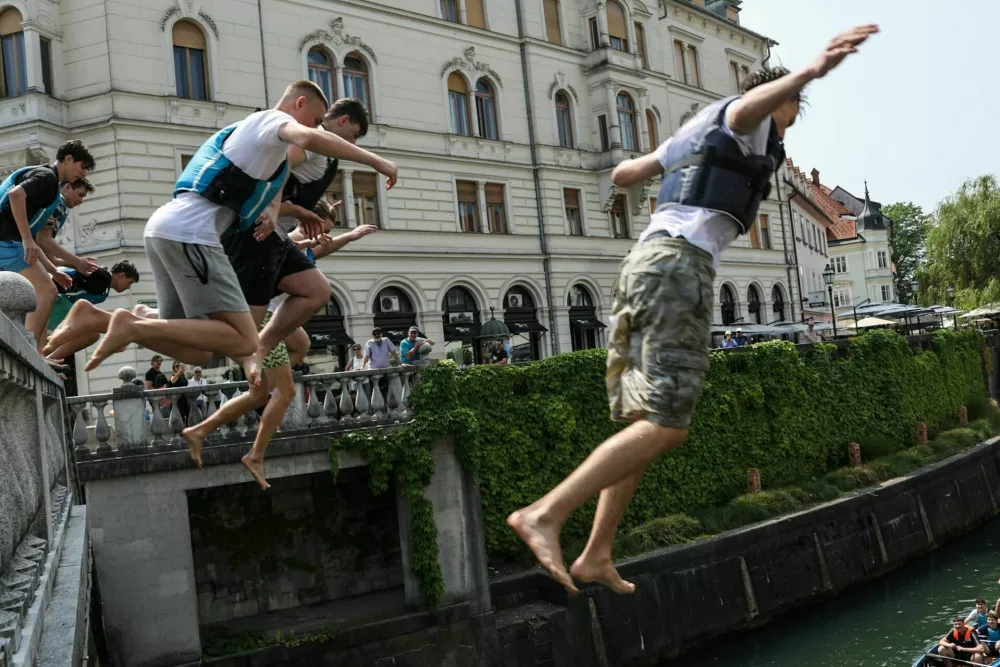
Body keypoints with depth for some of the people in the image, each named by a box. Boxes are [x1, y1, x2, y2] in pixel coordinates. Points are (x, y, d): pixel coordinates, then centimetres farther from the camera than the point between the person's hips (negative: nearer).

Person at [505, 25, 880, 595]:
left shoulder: (696, 132, 30)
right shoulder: (752, 118, 8)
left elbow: (625, 173, 39)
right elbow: (750, 103, -19)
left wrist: (656, 164, 63)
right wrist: (811, 71, -38)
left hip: (647, 259, 9)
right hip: (681, 261, -9)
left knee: (646, 420, 8)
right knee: (667, 424, -15)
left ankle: (596, 556, 7)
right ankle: (545, 515, -23)